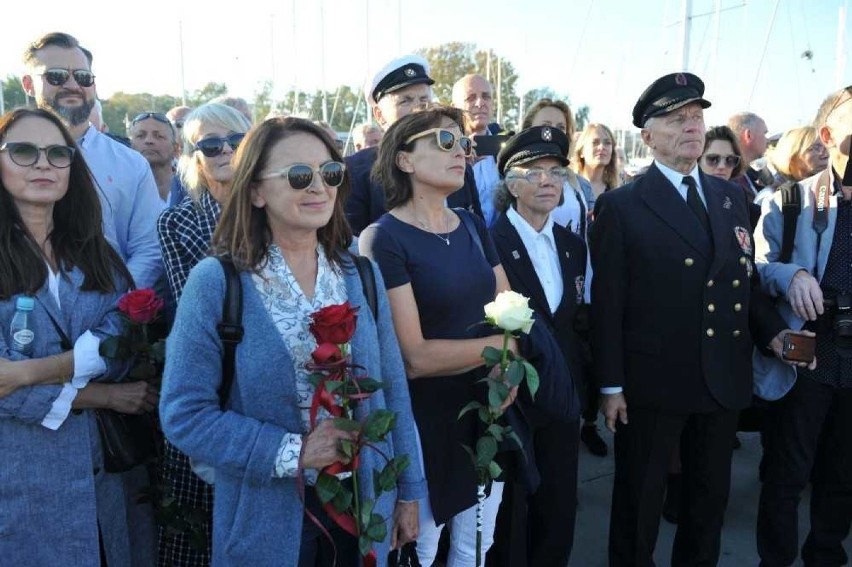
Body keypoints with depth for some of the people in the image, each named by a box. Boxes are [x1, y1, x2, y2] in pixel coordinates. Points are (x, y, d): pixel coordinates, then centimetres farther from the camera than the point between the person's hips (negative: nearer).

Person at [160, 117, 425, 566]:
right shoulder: (216, 283, -13)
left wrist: (408, 491, 7)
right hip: (266, 518, -3)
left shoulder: (361, 275, -1)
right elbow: (184, 414, -14)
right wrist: (292, 452, -21)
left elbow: (391, 389, 3)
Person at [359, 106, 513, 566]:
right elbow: (412, 356, -21)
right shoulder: (384, 238, -16)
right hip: (424, 422, -6)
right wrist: (500, 344, -12)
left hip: (486, 412, 6)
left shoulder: (473, 226, 5)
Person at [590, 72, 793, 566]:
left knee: (711, 497, 21)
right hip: (653, 382, -5)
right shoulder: (621, 206, -8)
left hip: (725, 380, 5)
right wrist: (611, 385, -11)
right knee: (639, 502, 13)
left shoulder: (732, 197, 9)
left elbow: (747, 279, 13)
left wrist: (773, 331, -4)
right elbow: (607, 302, -10)